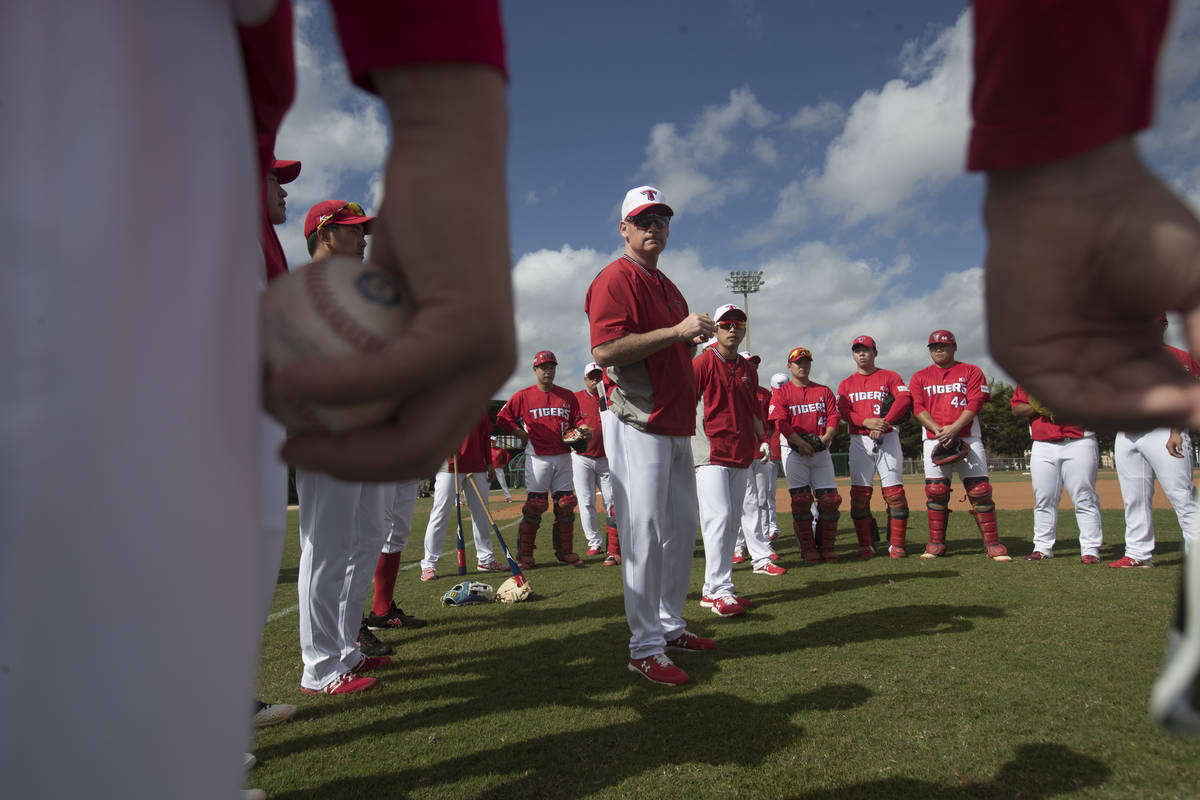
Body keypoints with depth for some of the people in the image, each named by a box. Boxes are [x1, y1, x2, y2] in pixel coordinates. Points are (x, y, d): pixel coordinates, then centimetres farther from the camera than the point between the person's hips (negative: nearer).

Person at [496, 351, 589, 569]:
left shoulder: (568, 396, 11)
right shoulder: (523, 396, 2)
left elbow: (577, 419, 16)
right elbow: (502, 419, 4)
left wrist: (583, 428, -6)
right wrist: (522, 435, -4)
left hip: (563, 457, 4)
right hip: (537, 458, -3)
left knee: (566, 504, 4)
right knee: (535, 505, -6)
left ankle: (565, 551, 16)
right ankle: (525, 554, 5)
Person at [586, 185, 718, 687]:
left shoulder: (668, 287, 21)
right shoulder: (615, 278, -7)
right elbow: (604, 351, -21)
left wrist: (695, 339, 9)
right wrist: (676, 331, -21)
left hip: (677, 425, 10)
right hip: (638, 424, -9)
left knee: (682, 526, 14)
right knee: (645, 533, -7)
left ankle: (670, 626, 28)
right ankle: (645, 647, 4)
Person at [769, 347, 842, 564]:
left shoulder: (824, 391, 15)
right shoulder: (781, 392, 4)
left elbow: (833, 417, 7)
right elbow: (781, 422, -7)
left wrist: (826, 437, -12)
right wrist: (800, 443, -19)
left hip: (821, 451, 3)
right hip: (794, 451, -3)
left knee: (830, 499, -3)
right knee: (801, 499, -8)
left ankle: (826, 546, 11)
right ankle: (808, 550, 1)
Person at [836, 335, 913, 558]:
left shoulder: (889, 377, 9)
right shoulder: (846, 384, 16)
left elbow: (905, 398, -8)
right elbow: (843, 411, 1)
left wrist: (884, 422, -21)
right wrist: (867, 421, -18)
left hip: (887, 438, -2)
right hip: (859, 441, 2)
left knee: (895, 491, -6)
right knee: (859, 493, -3)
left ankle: (896, 544, 2)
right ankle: (866, 544, 6)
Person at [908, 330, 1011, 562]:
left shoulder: (971, 371, 11)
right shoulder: (920, 377, 14)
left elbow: (975, 403, -2)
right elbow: (918, 408, 2)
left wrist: (954, 428, -16)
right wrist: (938, 430, -14)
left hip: (967, 438, -1)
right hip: (934, 440, 1)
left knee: (980, 490, -5)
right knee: (935, 491, -2)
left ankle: (992, 543, 0)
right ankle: (936, 543, 6)